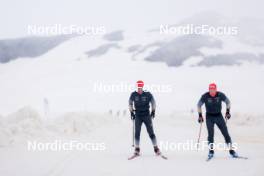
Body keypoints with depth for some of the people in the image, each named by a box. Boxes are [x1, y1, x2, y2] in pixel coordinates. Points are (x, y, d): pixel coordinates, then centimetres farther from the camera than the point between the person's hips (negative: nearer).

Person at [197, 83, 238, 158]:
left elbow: (228, 102, 4)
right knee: (211, 134, -9)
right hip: (209, 117, -1)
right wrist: (200, 115, -6)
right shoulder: (205, 96, -16)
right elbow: (199, 105, -1)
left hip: (219, 115, 1)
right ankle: (211, 151, 2)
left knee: (226, 133, -2)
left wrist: (227, 112, -3)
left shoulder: (220, 95, -14)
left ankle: (231, 150, 5)